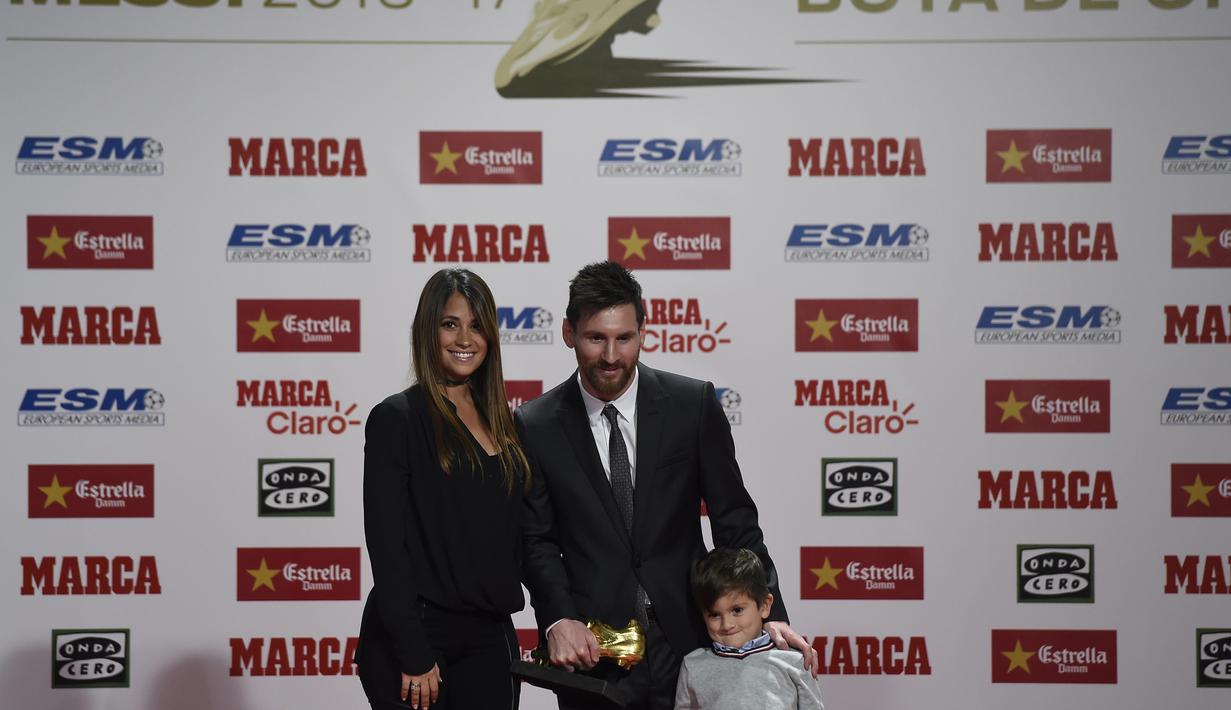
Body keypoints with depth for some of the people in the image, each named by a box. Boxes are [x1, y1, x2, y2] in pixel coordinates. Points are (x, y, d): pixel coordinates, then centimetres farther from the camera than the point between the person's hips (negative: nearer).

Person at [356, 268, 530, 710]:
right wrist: (413, 656, -16)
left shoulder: (499, 421, 12)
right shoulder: (397, 418, -6)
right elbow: (386, 543, -11)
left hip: (491, 636, 6)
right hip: (417, 637, -5)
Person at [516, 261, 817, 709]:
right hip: (592, 651, 0)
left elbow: (733, 518, 0)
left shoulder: (694, 404, -3)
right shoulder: (536, 426, -2)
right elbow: (537, 539, 2)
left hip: (687, 637, 0)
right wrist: (558, 620, -14)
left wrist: (768, 614, -8)